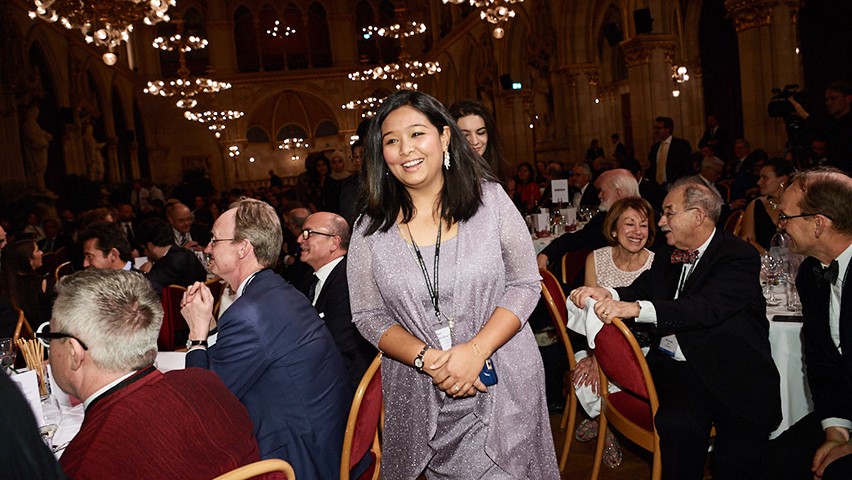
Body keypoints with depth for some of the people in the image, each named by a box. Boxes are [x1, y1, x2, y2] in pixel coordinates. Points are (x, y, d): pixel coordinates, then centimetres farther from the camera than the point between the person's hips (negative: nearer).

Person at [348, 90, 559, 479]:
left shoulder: (489, 198, -6)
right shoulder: (372, 227, -3)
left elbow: (524, 285, -5)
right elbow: (368, 315, -1)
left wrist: (476, 350, -18)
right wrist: (426, 358, -17)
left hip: (503, 389, 0)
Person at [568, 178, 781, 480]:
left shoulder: (740, 257, -6)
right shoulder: (668, 255, 16)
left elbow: (707, 307, -22)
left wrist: (636, 308, -33)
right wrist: (607, 294, -13)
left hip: (733, 375, -3)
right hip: (674, 366, 4)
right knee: (679, 427, -27)